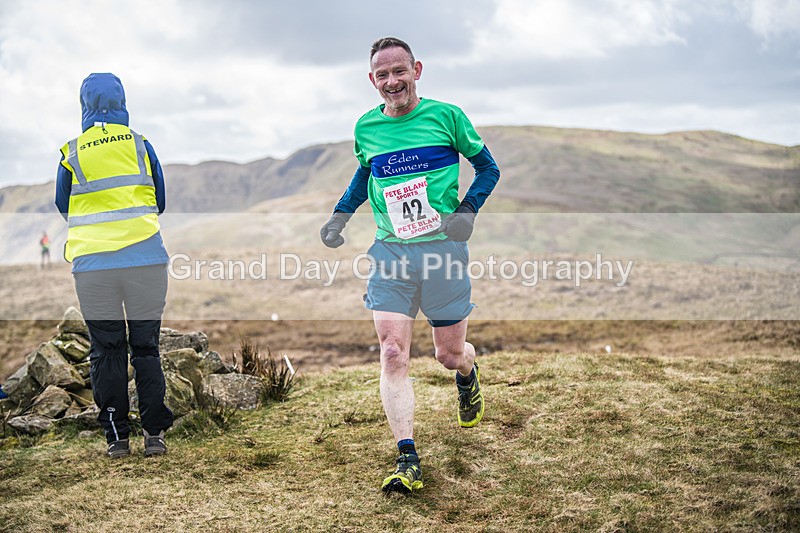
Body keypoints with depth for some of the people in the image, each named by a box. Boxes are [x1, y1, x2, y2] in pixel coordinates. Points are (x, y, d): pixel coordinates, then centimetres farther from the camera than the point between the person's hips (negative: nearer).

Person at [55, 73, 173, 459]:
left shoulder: (72, 153, 2)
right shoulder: (141, 145, 4)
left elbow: (63, 208, 15)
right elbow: (160, 203, 13)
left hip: (93, 265, 0)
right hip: (145, 260, 1)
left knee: (106, 351, 7)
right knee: (146, 347, 8)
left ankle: (117, 437, 9)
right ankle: (154, 434, 7)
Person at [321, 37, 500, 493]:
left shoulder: (446, 116, -3)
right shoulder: (367, 128, 7)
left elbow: (488, 168, 6)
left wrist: (468, 211, -9)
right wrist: (341, 214, 13)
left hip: (443, 249, -2)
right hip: (390, 252, 2)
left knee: (450, 355, 7)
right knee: (392, 354, -10)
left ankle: (469, 371, 46)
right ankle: (408, 460, -4)